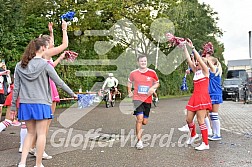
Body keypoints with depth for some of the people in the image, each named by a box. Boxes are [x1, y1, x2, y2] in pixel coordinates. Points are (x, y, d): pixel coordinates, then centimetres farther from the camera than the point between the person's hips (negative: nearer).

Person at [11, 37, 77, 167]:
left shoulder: (20, 66, 5)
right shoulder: (45, 65, -8)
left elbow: (16, 88, 6)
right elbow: (59, 82, -3)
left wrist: (13, 106, 13)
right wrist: (72, 94, 9)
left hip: (25, 104, 5)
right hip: (41, 104, -5)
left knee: (30, 133, 16)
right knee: (41, 134, 5)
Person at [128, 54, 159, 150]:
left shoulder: (152, 73, -2)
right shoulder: (133, 73, -1)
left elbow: (157, 83, 11)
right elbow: (129, 82, 18)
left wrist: (153, 88, -10)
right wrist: (129, 92, 6)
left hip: (147, 100, 2)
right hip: (137, 99, -2)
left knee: (144, 122, 7)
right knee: (140, 118, -17)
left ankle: (138, 127, 44)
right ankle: (139, 141, -6)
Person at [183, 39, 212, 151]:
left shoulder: (205, 71, 0)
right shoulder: (196, 71, 16)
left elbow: (199, 59, -13)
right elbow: (189, 60, 11)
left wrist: (192, 47, -14)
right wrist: (184, 48, 7)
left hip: (202, 98, -7)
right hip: (194, 97, 7)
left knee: (201, 121, -9)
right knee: (188, 119, 10)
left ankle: (205, 143, -1)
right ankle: (193, 135, 36)